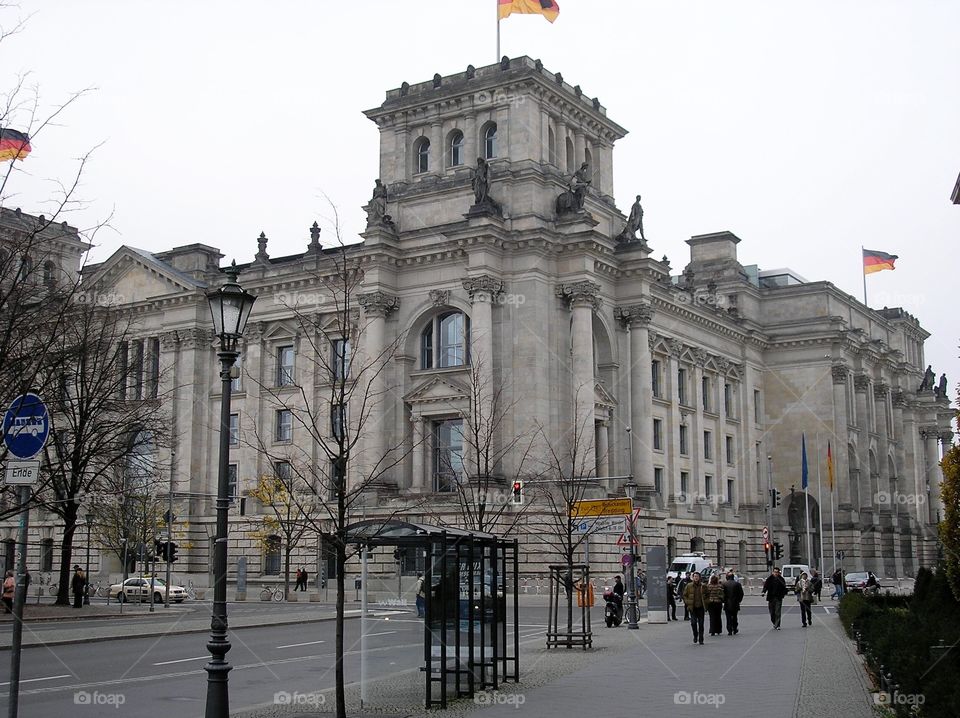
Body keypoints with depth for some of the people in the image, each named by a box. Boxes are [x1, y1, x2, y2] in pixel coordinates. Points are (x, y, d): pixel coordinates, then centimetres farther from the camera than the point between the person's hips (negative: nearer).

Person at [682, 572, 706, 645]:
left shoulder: (703, 586, 3)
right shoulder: (689, 586, 0)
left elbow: (706, 596, 15)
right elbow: (684, 595, 8)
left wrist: (705, 604, 5)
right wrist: (687, 603, -3)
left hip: (700, 607, 1)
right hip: (692, 607, -1)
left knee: (701, 623, 3)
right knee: (693, 622, -11)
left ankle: (701, 640, 10)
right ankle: (695, 636, 13)